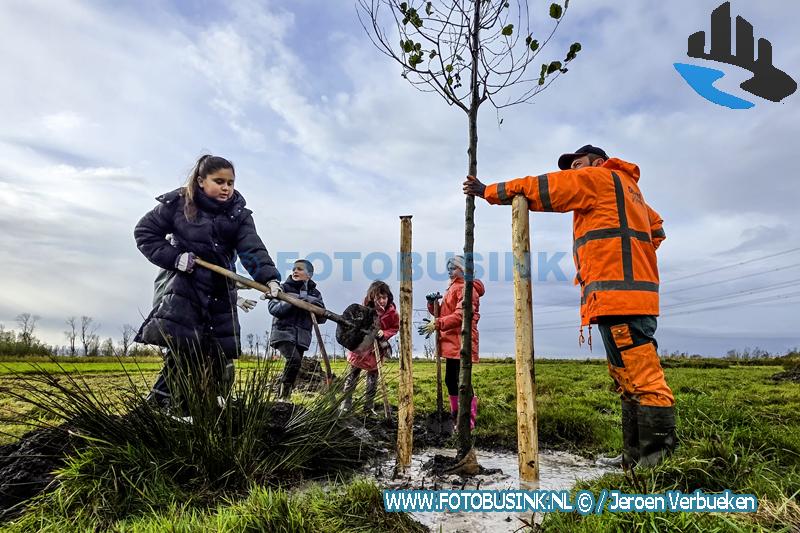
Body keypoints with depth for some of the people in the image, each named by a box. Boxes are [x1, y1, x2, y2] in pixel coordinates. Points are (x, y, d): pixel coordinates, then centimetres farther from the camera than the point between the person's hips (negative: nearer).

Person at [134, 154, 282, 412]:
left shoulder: (239, 214, 1)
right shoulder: (178, 203, -3)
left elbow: (253, 249, -13)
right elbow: (144, 231, 3)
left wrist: (269, 277, -31)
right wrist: (173, 256, -12)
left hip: (220, 292, 4)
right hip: (182, 286, -3)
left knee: (219, 357, 6)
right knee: (181, 352, -14)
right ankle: (158, 403, 1)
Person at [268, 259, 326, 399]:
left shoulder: (315, 293, 12)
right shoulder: (285, 287, 4)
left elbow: (322, 318, 8)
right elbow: (273, 308, -8)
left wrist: (314, 305, -11)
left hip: (302, 336, 4)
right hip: (283, 332, -4)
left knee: (295, 365, 3)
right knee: (294, 360, -24)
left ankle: (283, 397, 16)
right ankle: (284, 394, -7)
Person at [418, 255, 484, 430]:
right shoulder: (453, 287, 21)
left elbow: (460, 315, -21)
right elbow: (443, 313, 21)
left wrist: (436, 324, -24)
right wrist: (432, 304, 1)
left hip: (461, 343, -10)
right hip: (451, 342, 10)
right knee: (450, 380, 15)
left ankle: (468, 422, 0)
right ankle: (456, 418, 27)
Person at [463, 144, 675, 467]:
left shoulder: (597, 178, 4)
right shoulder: (627, 187, 31)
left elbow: (538, 188, 1)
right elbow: (656, 230, 36)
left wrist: (488, 191, 8)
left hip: (616, 293, -10)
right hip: (634, 293, 10)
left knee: (641, 375, -11)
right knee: (629, 378, 9)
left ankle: (660, 455, -9)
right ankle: (637, 455, 13)